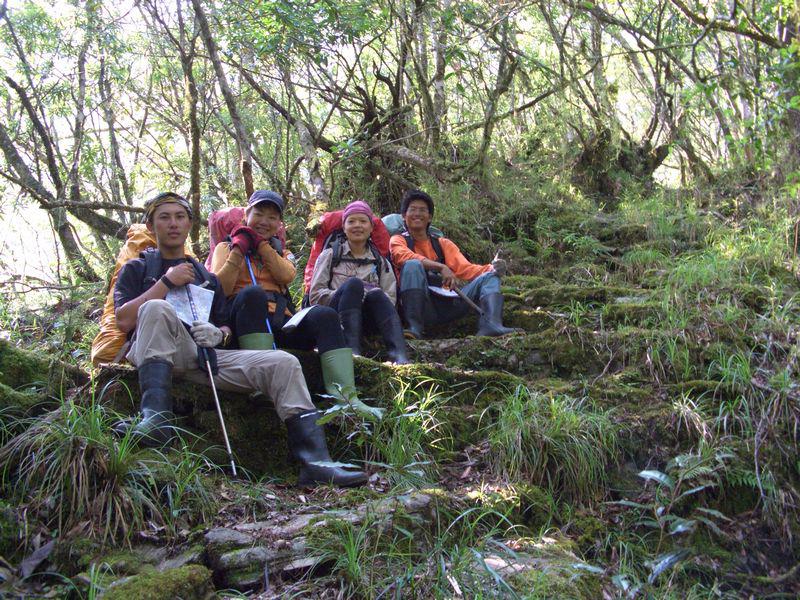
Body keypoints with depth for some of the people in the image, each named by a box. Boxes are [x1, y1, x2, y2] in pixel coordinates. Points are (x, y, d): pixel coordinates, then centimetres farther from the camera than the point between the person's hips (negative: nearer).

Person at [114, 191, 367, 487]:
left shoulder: (207, 277, 30)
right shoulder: (137, 269, 19)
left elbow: (226, 329, 22)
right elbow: (124, 320, 1)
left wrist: (218, 334, -3)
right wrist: (167, 282, -2)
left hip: (205, 356, 4)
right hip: (152, 351, -3)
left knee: (283, 362, -17)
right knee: (157, 308, -36)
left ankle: (315, 461, -27)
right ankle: (157, 417, -45)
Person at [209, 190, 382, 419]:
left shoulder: (280, 251, 28)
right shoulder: (227, 247, 18)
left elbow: (287, 276, 2)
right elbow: (220, 289, -3)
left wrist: (262, 244, 1)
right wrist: (239, 250, -5)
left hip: (278, 323, 3)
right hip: (245, 321, -3)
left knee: (324, 315, -26)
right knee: (252, 293, -36)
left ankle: (346, 397, -43)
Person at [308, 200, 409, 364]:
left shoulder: (381, 262, 20)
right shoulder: (330, 255, 17)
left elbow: (390, 300, 8)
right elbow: (315, 295, 5)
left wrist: (374, 294, -14)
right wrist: (349, 293, -10)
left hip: (367, 318, 1)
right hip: (335, 315, -1)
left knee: (376, 294, -29)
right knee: (353, 283, -28)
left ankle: (400, 356, -50)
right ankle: (353, 352, -48)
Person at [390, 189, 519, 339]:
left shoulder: (443, 244, 22)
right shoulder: (398, 240, 10)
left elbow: (465, 269, 8)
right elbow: (404, 256, -15)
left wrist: (492, 269, -12)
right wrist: (442, 267, -28)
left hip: (447, 303, 4)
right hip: (421, 306, -4)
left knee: (489, 277, -6)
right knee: (413, 265, -27)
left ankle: (490, 325, -34)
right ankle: (414, 327, -35)